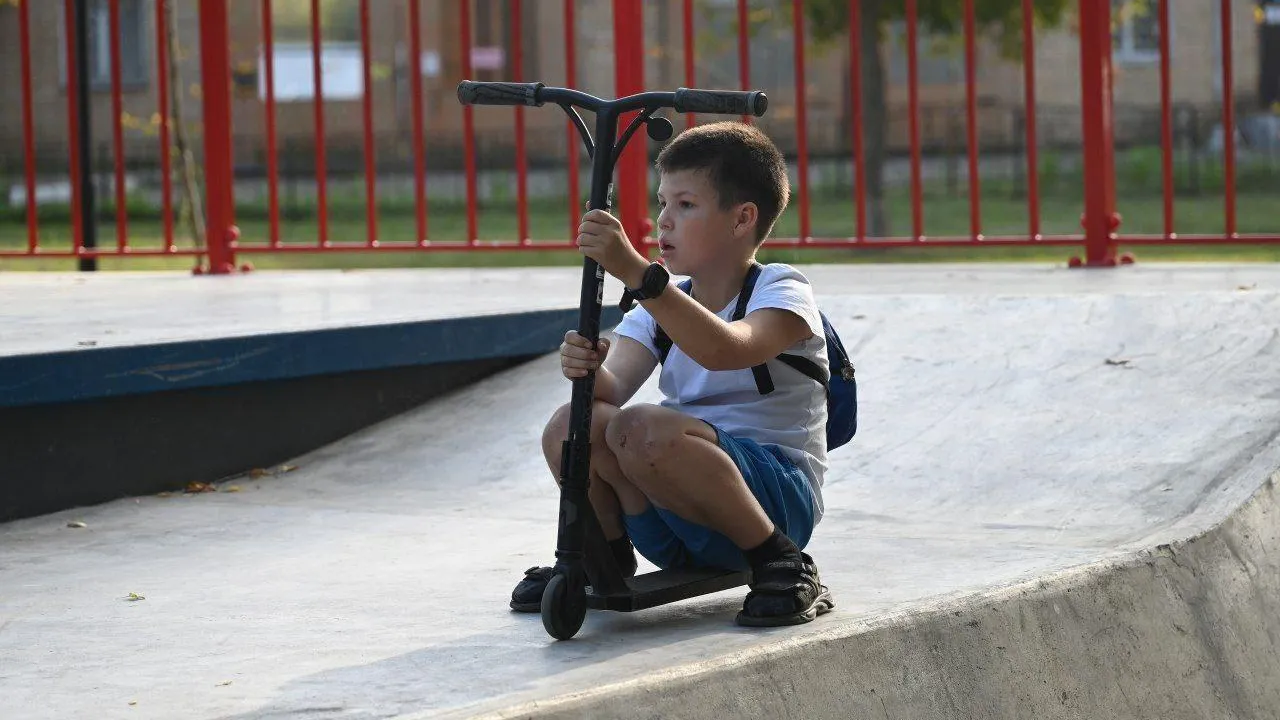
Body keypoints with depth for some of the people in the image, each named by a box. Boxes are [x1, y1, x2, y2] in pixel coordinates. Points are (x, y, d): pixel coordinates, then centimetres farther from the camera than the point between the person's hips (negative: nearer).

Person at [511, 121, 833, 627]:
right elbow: (616, 386, -6)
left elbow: (723, 350, -30)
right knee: (571, 427, -19)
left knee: (642, 430, -32)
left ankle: (780, 564, -18)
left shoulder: (781, 291, -6)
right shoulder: (660, 309, 13)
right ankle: (608, 556, 9)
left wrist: (635, 271, -40)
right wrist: (588, 370, -30)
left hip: (776, 492, -6)